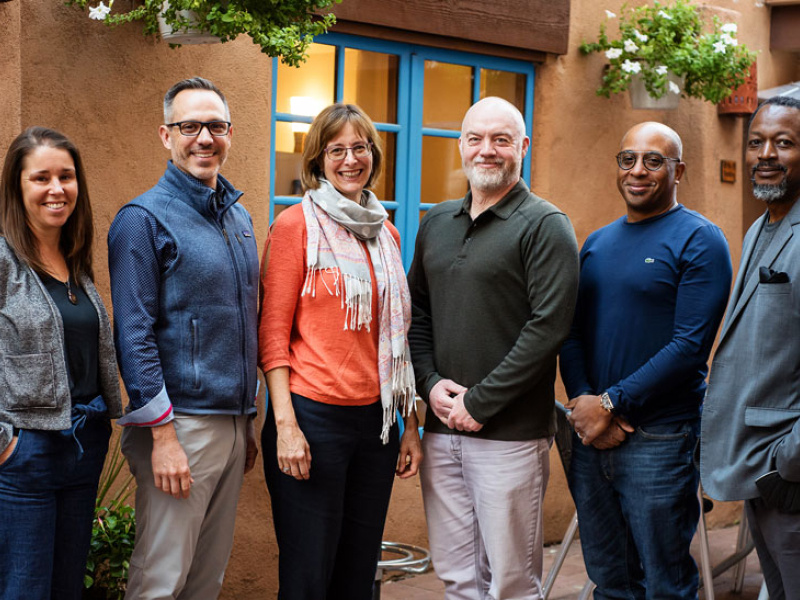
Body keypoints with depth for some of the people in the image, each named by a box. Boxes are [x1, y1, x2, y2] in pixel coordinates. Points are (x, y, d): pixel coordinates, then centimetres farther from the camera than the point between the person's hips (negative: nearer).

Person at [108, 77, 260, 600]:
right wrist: (163, 434, -18)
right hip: (180, 423, -7)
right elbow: (134, 335, -14)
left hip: (234, 423, 7)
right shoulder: (143, 218, -9)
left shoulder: (240, 217, 14)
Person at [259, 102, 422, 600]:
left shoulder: (386, 233, 13)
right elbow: (273, 331, -7)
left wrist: (411, 424, 13)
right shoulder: (297, 223, -3)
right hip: (314, 415, -5)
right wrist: (285, 424, -15)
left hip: (375, 418, 6)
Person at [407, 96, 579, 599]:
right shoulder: (437, 223, 14)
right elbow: (415, 312, 17)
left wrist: (480, 403, -14)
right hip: (441, 428, 6)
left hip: (510, 433, -6)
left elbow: (549, 326, -14)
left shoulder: (544, 226, -6)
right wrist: (431, 383, 0)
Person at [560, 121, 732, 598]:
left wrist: (611, 403, -17)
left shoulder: (698, 240, -6)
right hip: (590, 433, 6)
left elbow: (690, 345, -15)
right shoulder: (597, 243, 14)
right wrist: (582, 400, -8)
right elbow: (572, 332, 10)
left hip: (658, 438, -6)